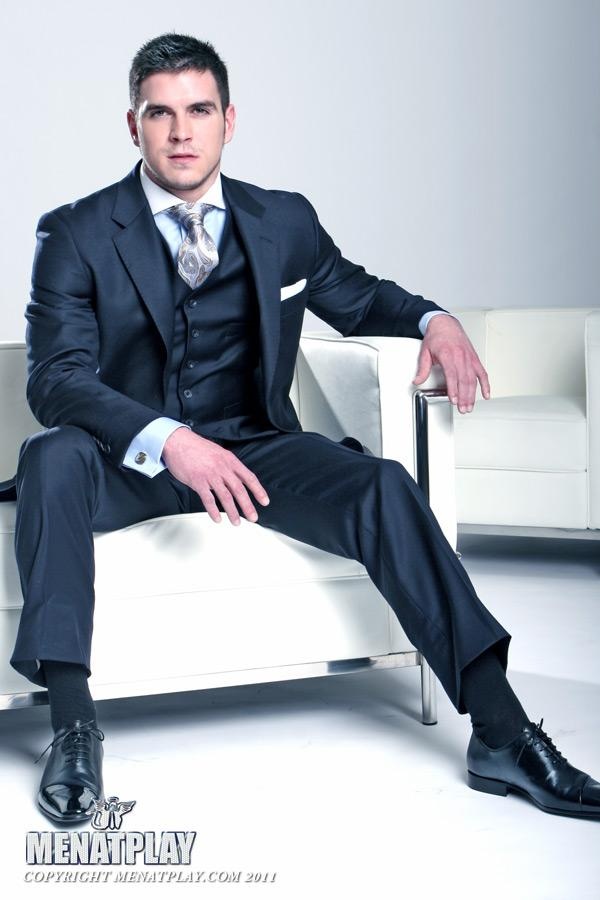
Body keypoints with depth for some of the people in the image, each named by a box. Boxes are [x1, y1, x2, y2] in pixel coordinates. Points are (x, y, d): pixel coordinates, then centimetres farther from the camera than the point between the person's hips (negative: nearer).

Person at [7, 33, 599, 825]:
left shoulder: (284, 221, 8)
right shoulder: (76, 235, -3)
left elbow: (357, 297, 25)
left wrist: (434, 319, 1)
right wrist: (168, 441, -33)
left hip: (252, 448, 2)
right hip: (131, 462, -2)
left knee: (382, 486, -25)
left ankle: (501, 732, -27)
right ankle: (73, 723, -33)